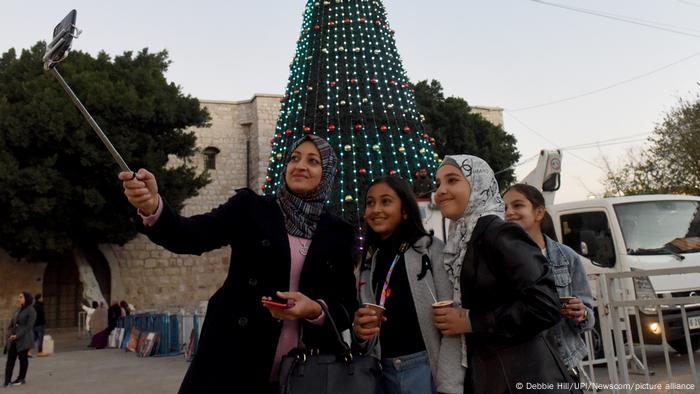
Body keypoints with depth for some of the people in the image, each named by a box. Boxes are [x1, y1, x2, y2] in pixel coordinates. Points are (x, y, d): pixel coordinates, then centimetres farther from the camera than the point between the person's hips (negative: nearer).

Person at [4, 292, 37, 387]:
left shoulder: (31, 311, -9)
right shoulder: (18, 310, 12)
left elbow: (29, 326, -14)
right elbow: (12, 324, 13)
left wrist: (17, 336, -19)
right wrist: (11, 334, -3)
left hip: (24, 339, -6)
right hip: (13, 339, 6)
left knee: (23, 358, 4)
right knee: (10, 358, 0)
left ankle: (22, 378, 17)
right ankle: (7, 380, 0)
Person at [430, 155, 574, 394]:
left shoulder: (500, 235, -16)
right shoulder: (458, 242, 8)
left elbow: (545, 308, -24)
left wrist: (471, 322, -18)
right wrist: (446, 319, 4)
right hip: (481, 375, 8)